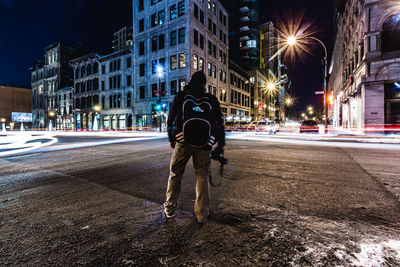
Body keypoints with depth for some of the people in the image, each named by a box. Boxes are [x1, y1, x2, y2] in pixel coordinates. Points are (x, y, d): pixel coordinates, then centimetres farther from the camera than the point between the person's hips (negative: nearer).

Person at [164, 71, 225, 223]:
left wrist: (171, 139, 18)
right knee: (202, 176, 10)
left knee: (175, 174, 14)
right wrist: (221, 144, 16)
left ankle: (170, 208, 23)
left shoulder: (180, 97, 7)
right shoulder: (212, 100, 9)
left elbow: (171, 120, 7)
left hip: (183, 143, 0)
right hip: (204, 145, 1)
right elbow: (220, 123, 9)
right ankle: (202, 213, 16)